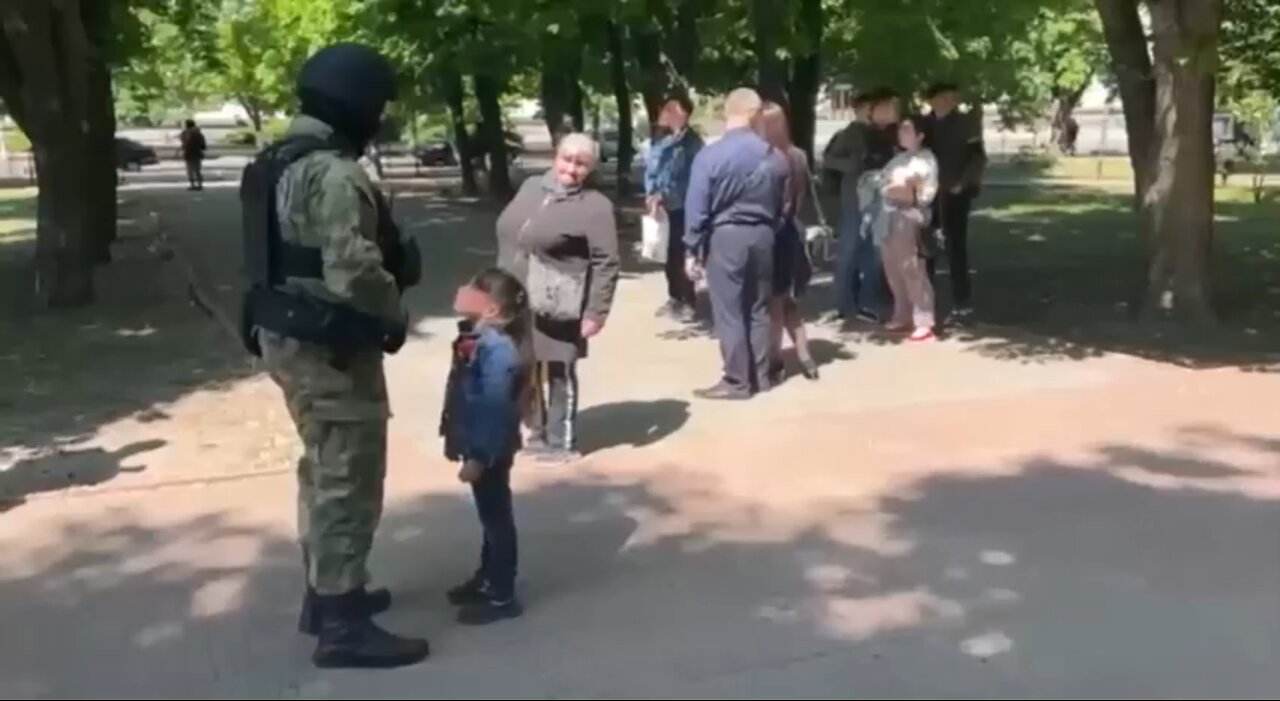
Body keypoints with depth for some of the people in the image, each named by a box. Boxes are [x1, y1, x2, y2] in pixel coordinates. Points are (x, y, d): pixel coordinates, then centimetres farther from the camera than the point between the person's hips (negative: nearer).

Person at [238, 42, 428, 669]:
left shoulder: (280, 163, 12)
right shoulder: (335, 174, -21)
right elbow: (355, 271, -28)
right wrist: (395, 317, -11)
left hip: (288, 335, 11)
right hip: (329, 346, -11)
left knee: (323, 470, 22)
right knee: (350, 480, -2)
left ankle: (325, 594, 35)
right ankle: (341, 624, 6)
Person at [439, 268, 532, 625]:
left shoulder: (498, 349, -26)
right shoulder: (474, 337, 4)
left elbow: (494, 407, -27)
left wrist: (479, 456, -25)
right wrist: (452, 436, 20)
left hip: (491, 450, -9)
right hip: (477, 443, 9)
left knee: (496, 516, 2)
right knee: (488, 514, 21)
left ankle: (502, 596, 14)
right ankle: (486, 578, 37)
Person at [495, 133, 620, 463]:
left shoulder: (595, 206, -11)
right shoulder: (531, 187, 9)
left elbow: (606, 263, -13)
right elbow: (508, 236, 16)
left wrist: (596, 311, -17)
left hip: (558, 307, -7)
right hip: (516, 301, 7)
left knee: (559, 373, 5)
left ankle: (562, 441, 19)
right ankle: (537, 432, 33)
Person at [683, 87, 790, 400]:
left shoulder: (709, 156, -11)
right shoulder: (774, 157, 1)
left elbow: (697, 208, -10)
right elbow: (781, 205, 7)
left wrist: (691, 250, -4)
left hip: (725, 236, -4)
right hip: (762, 235, 5)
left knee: (729, 312, 1)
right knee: (758, 308, 13)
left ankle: (737, 381, 5)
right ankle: (760, 376, 20)